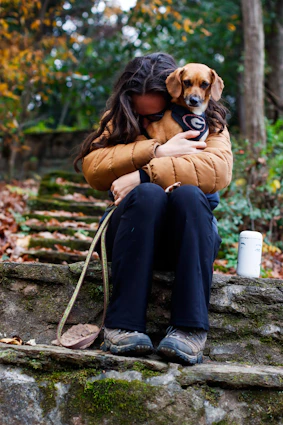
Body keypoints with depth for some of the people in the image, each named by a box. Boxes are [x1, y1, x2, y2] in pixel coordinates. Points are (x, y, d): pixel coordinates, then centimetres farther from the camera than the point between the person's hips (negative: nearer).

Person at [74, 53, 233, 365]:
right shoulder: (119, 121, 9)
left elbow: (218, 169, -18)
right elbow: (92, 168, -11)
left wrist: (145, 174, -24)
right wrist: (156, 151, -20)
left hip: (188, 238, 0)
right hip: (131, 234, 0)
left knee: (189, 194, -32)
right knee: (147, 194, -32)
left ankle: (190, 329, -36)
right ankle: (123, 326, -34)